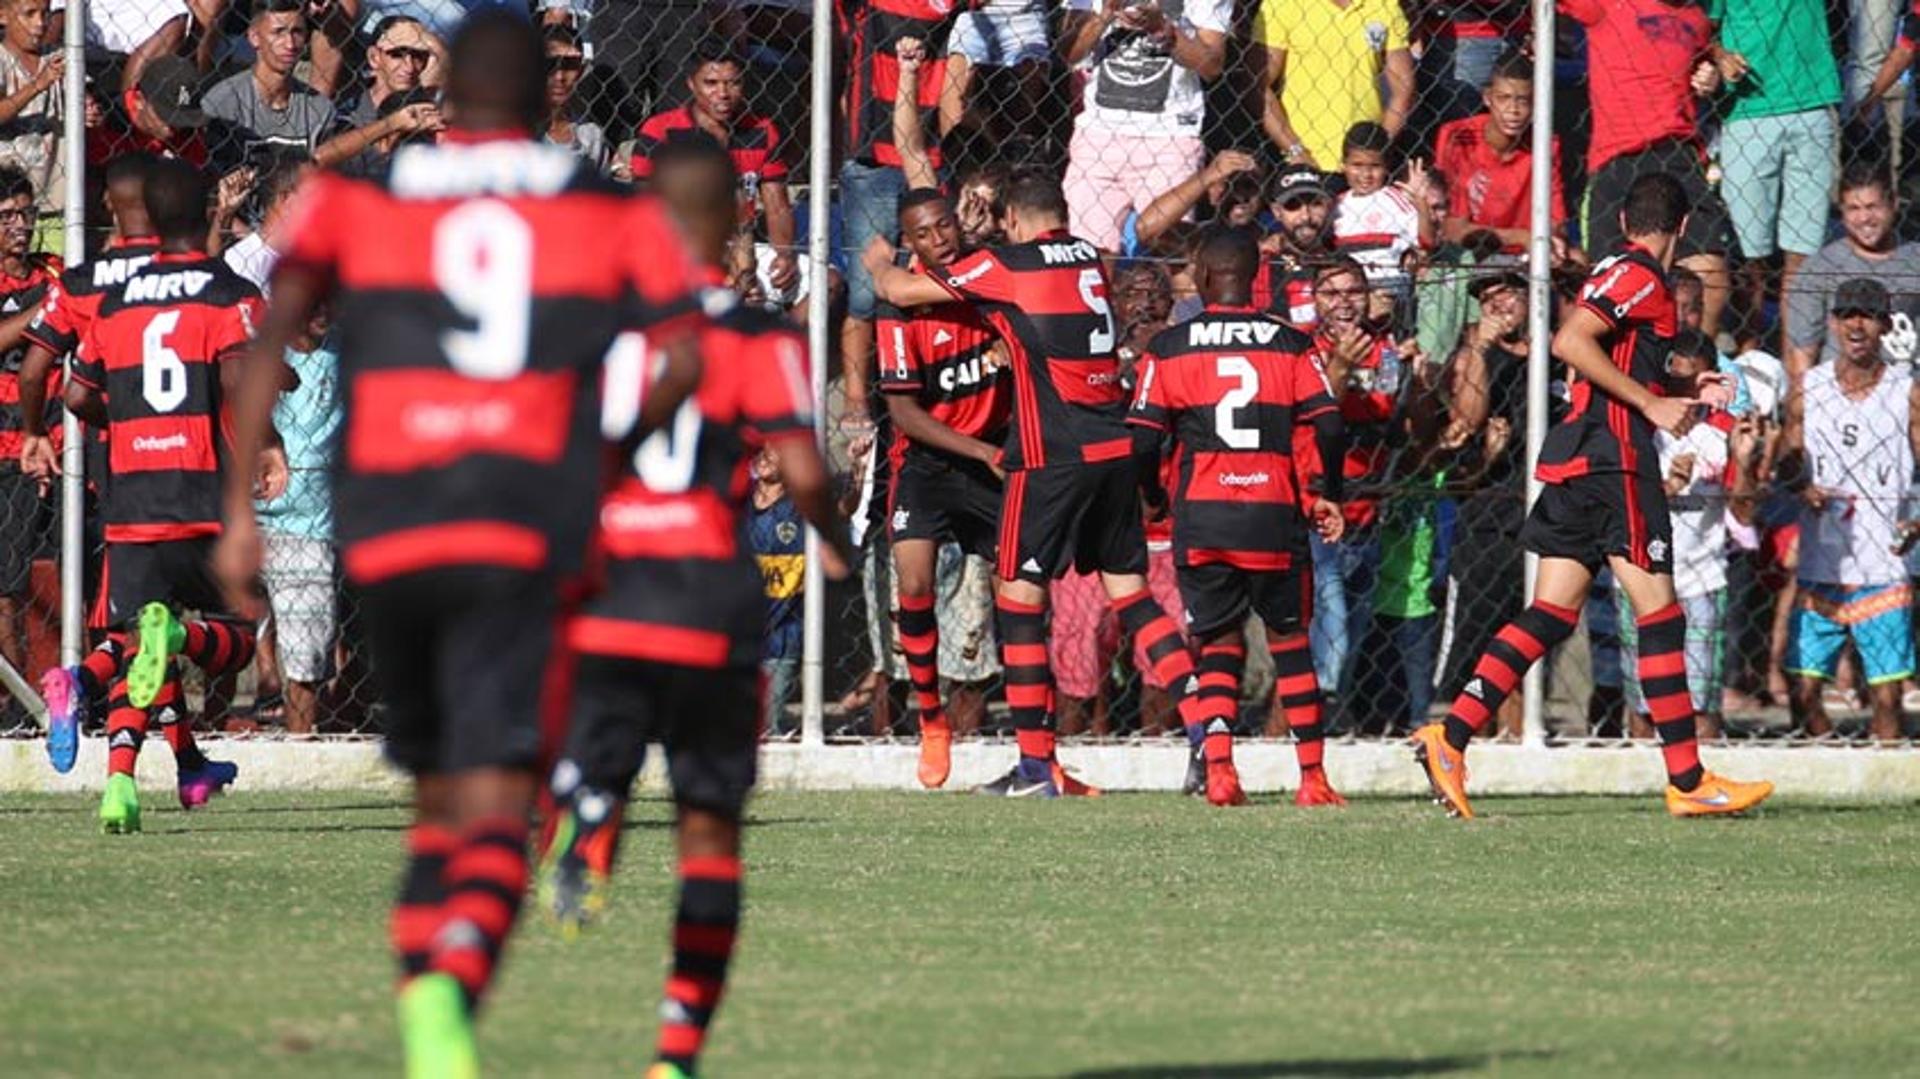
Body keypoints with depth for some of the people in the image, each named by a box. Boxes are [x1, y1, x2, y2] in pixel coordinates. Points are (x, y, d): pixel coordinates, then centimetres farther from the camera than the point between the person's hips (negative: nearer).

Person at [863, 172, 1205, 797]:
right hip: (1116, 446, 6)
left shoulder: (1005, 267, -5)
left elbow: (899, 291, 4)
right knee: (1130, 590, 11)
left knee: (1021, 594, 2)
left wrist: (880, 263, 25)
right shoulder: (1089, 260, 12)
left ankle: (1036, 763, 1)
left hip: (1054, 453, -6)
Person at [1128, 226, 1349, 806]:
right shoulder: (1291, 345, 4)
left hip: (1200, 518, 0)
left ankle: (1218, 766, -8)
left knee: (1219, 642, 11)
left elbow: (1143, 439, 1)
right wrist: (1325, 496, 13)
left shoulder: (1169, 348, 4)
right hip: (1274, 516, 0)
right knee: (1288, 640, 13)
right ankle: (1313, 775, 8)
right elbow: (1329, 428, -2)